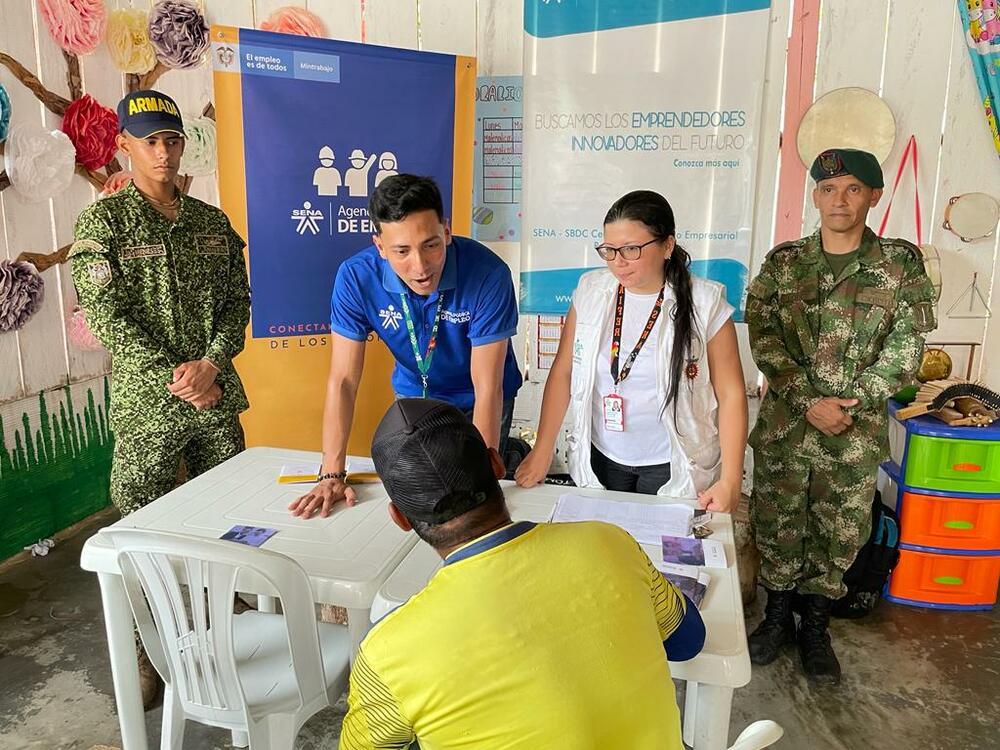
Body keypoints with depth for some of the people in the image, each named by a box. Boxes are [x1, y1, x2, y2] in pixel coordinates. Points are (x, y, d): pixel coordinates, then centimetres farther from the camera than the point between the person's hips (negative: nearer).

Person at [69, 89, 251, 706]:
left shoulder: (213, 222, 9)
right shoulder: (104, 221, -3)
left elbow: (238, 302, 5)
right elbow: (107, 318, -10)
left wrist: (211, 364, -12)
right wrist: (175, 381, -16)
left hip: (217, 399, 4)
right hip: (147, 405, -3)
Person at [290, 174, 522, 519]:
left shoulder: (488, 273, -33)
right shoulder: (356, 277, -25)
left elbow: (487, 387, -30)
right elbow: (342, 380, -20)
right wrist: (332, 474, -24)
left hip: (476, 403, -3)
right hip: (414, 396, 3)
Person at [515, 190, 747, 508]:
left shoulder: (704, 304, -12)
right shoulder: (590, 291, -4)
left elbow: (731, 393, -9)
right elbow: (563, 372, 0)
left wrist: (730, 482, -13)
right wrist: (542, 451, -1)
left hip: (671, 466, -2)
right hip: (600, 458, 3)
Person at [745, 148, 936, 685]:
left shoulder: (901, 265, -2)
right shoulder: (782, 262, 0)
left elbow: (905, 349, -5)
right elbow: (763, 338, -6)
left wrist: (851, 404, -14)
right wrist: (809, 402, -15)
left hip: (857, 434, 0)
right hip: (784, 424, 1)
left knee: (839, 534, 11)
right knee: (777, 525, 11)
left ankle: (814, 626, 32)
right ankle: (777, 616, 33)